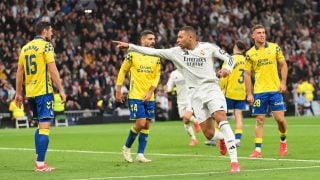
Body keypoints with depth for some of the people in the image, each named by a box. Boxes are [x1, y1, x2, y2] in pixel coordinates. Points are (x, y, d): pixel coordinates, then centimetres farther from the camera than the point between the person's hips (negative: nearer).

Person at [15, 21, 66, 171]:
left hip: (30, 92, 7)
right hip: (43, 91, -7)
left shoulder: (25, 47, 14)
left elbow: (19, 72, 14)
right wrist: (61, 90, -11)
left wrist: (18, 94, 19)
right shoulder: (46, 46, -7)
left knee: (40, 125, 20)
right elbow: (52, 70, -14)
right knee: (44, 127, -7)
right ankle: (40, 164, -11)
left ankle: (39, 159, 19)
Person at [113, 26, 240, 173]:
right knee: (208, 134, -3)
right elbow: (153, 52, 3)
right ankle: (222, 139, 36)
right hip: (196, 94, 3)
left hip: (212, 89, -3)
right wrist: (129, 46, -2)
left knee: (221, 118, -25)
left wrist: (228, 68, -20)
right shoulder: (176, 52, 5)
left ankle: (234, 161, -25)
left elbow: (229, 58, 2)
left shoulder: (208, 47, -1)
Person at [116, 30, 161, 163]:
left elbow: (157, 76, 8)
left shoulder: (156, 57, 7)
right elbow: (122, 71, 3)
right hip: (135, 96, -5)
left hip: (149, 97, 5)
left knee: (147, 125, 2)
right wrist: (118, 90, 2)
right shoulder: (133, 54, -4)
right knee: (140, 123, -13)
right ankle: (127, 147, 9)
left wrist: (150, 91, -5)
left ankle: (140, 154, 9)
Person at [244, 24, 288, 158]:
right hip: (259, 91, 0)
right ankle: (258, 149, 1)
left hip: (275, 89, 0)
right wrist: (249, 94, -1)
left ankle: (283, 140, 23)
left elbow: (283, 65, 9)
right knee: (259, 120, -1)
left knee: (280, 118, -4)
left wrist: (283, 82, -2)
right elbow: (247, 74, 5)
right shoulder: (250, 54, 2)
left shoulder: (274, 48, 3)